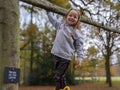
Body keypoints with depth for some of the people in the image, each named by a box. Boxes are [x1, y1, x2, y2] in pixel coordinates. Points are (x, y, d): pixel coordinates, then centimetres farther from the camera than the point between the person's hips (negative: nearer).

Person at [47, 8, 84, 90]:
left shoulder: (77, 32, -3)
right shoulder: (60, 25, 13)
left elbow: (79, 46, -4)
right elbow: (52, 19, 28)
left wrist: (79, 57, -13)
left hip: (66, 57, -6)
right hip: (57, 55, 6)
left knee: (58, 76, -6)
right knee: (60, 76, 18)